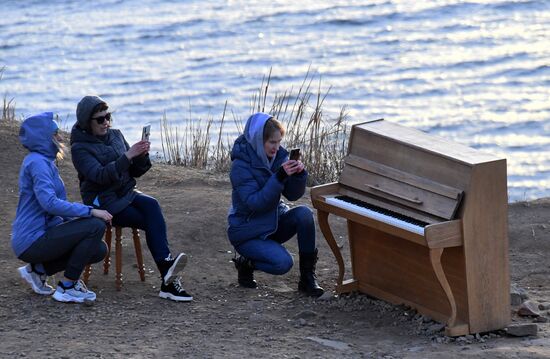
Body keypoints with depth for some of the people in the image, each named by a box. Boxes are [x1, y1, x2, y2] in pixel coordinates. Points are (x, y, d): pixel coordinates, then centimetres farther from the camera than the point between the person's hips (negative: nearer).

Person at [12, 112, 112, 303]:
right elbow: (49, 203, -27)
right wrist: (90, 211, -24)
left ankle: (37, 269, 12)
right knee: (96, 226, -18)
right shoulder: (37, 162, -15)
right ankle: (67, 287, -10)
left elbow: (56, 203, 20)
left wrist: (85, 212, 4)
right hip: (31, 241, -10)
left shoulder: (44, 161, 17)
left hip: (41, 234, 10)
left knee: (99, 250, 7)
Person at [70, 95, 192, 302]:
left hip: (126, 193, 5)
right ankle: (168, 280, -32)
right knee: (153, 223, -24)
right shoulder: (80, 148, -6)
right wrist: (127, 156, -28)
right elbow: (100, 175, -22)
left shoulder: (116, 135, 11)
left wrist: (142, 156, -9)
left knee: (151, 206, -29)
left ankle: (166, 267, -39)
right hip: (103, 202, -5)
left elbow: (135, 171, 13)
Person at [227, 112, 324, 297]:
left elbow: (293, 195, -3)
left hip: (275, 223, 6)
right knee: (283, 263, -29)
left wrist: (299, 174, -23)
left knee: (304, 213, -23)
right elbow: (255, 203, -28)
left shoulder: (278, 156, -2)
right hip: (247, 231, -6)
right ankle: (246, 263, 3)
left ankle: (307, 277, -15)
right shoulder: (241, 165, -19)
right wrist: (279, 177, -36)